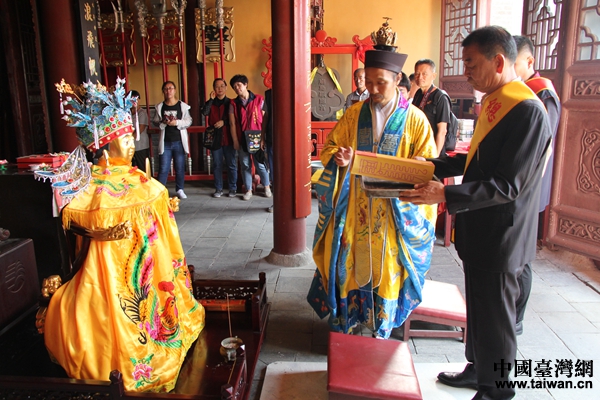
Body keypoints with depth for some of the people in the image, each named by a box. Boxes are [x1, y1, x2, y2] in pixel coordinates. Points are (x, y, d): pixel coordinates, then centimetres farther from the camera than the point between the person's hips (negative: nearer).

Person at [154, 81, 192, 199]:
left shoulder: (183, 106, -1)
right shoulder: (160, 107, 5)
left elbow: (189, 121, -2)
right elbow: (155, 122, 8)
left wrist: (177, 122, -17)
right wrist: (163, 122, -12)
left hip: (179, 142, -1)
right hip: (165, 142, 1)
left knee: (180, 168, 8)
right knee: (163, 169, 1)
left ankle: (179, 189, 22)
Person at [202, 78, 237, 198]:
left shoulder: (230, 103, 4)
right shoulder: (211, 103, 9)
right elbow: (205, 113, -11)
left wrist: (224, 122, -14)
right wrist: (211, 99, -12)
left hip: (228, 138, -2)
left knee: (231, 165, 2)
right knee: (217, 165, 6)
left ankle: (233, 188, 11)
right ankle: (218, 189, 14)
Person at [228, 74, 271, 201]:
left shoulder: (259, 100, -1)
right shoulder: (233, 104, 5)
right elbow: (232, 123, 4)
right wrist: (235, 141, -1)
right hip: (242, 139, 2)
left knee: (260, 164, 2)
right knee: (245, 165, 8)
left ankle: (267, 187, 22)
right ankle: (248, 190, 19)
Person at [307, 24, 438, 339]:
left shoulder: (414, 119, -2)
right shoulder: (354, 114, 5)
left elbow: (427, 165, -3)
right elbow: (331, 147, 9)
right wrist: (338, 158, -14)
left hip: (394, 212, -2)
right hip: (353, 209, 2)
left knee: (387, 266, 8)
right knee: (348, 263, 7)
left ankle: (381, 332, 27)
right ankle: (342, 324, 25)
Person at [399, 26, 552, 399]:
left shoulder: (528, 111, -22)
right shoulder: (493, 102, 8)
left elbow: (509, 184, -26)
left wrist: (446, 194, -29)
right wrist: (432, 165, 9)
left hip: (501, 235, -9)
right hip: (480, 229, 9)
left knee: (495, 314, 8)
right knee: (478, 306, 22)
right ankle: (477, 369, 42)